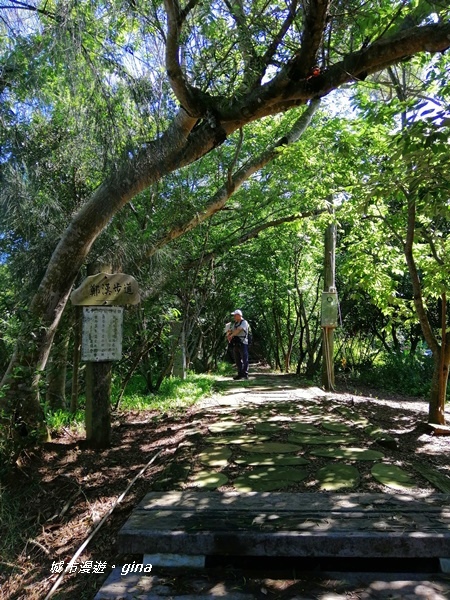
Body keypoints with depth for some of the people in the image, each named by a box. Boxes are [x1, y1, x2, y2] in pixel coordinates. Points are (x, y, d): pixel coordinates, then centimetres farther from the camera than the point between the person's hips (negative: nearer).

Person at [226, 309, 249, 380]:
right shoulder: (235, 324, 19)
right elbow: (229, 330, 16)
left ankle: (245, 374, -7)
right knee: (237, 360, 9)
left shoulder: (244, 322, -5)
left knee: (244, 359, -7)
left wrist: (231, 335, -16)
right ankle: (240, 374, 15)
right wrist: (228, 335, -6)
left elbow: (238, 330, -18)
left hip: (242, 343, -8)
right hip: (235, 344, 8)